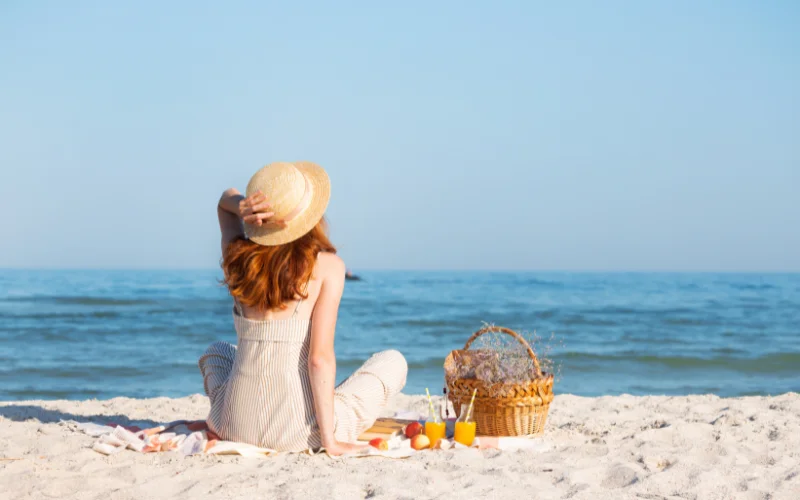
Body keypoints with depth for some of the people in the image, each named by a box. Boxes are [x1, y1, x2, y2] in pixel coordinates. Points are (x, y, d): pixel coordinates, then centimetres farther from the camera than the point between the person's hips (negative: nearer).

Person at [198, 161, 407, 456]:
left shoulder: (237, 258, 3)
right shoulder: (327, 266, -9)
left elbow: (226, 199, 24)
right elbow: (320, 358, -15)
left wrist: (241, 207, -1)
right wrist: (329, 440, -10)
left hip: (236, 427, 4)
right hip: (298, 435, -3)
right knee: (393, 362, 19)